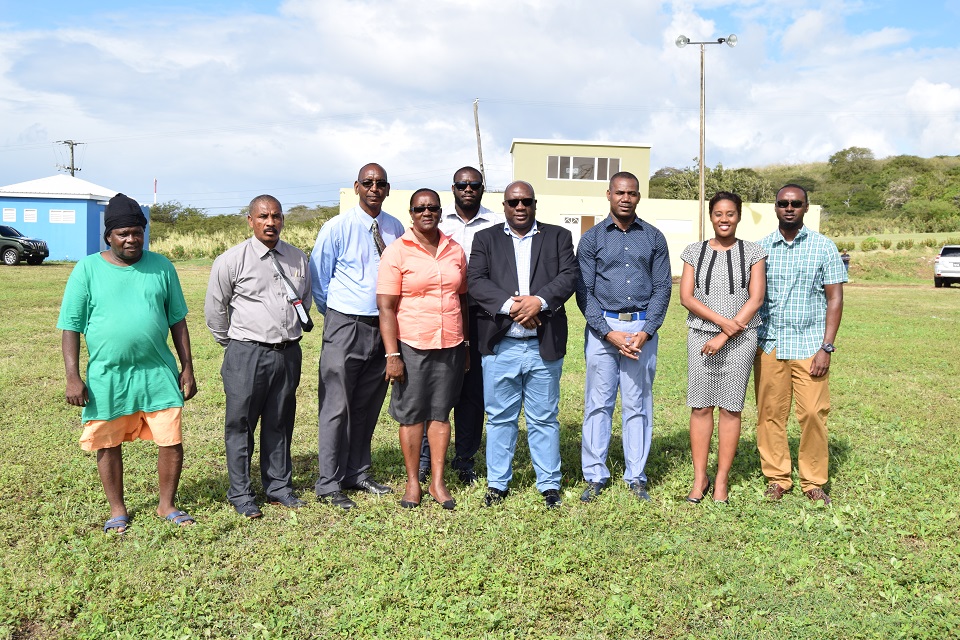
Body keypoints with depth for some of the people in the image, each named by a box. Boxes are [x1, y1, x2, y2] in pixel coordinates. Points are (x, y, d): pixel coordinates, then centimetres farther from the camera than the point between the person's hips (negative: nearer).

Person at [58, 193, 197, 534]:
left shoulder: (161, 266, 4)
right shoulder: (87, 269, -2)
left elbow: (178, 321, 8)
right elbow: (71, 327, -1)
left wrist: (187, 367, 5)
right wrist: (73, 377, -7)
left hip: (158, 373, 1)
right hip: (107, 376, -1)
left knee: (172, 442, 1)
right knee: (108, 445, 11)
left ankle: (167, 505, 23)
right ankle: (117, 510, 31)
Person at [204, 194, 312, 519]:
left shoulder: (298, 259, 8)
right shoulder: (232, 260, -6)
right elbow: (214, 309, 3)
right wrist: (231, 343, 10)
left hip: (289, 353, 4)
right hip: (247, 354, -4)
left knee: (280, 423, 13)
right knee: (240, 424, 3)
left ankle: (279, 486, 25)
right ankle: (240, 494, 15)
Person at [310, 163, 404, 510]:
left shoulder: (395, 228, 5)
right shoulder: (337, 227, -7)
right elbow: (318, 276, 1)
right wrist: (335, 314, 8)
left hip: (383, 325, 5)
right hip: (345, 325, -4)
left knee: (369, 405, 13)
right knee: (337, 406, -2)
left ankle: (358, 473, 27)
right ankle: (329, 485, 8)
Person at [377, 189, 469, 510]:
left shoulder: (455, 251, 9)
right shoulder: (397, 252, -5)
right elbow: (386, 306, -8)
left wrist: (466, 345, 14)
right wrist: (392, 355, -13)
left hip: (451, 346, 3)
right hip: (412, 346, -3)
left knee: (440, 413, 9)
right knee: (411, 414, 5)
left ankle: (437, 481, 19)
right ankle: (412, 481, 19)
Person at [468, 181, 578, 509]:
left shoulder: (559, 236, 11)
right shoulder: (485, 239, 10)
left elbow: (568, 277, -2)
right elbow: (476, 281, -4)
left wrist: (538, 301, -18)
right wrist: (510, 305, -17)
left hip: (545, 345, 0)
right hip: (500, 345, 0)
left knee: (544, 419, 7)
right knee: (500, 418, 9)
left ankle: (549, 484, 19)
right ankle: (497, 483, 21)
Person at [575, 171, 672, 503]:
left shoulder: (654, 238, 9)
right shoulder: (592, 238, 6)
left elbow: (662, 288, 6)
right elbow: (584, 291, 0)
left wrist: (646, 331, -7)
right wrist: (609, 333, -10)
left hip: (643, 329, 1)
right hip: (602, 328, -1)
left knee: (638, 404, 4)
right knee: (598, 403, 1)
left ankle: (636, 476, 14)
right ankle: (595, 476, 11)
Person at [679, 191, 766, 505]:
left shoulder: (752, 252, 4)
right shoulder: (695, 251, 7)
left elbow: (756, 298, -3)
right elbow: (686, 297, -1)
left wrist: (725, 336, -11)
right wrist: (721, 320, -15)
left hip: (740, 337, -1)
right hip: (700, 335, 1)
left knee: (730, 407, 2)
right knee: (700, 406, 2)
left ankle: (722, 480, 11)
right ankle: (699, 478, 11)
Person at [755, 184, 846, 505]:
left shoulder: (823, 246, 3)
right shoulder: (760, 247, 8)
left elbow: (835, 299, 2)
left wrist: (826, 347, -6)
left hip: (809, 345, -1)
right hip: (768, 345, 2)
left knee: (813, 413, -4)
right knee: (770, 414, 4)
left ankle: (814, 481, 11)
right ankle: (777, 478, 16)